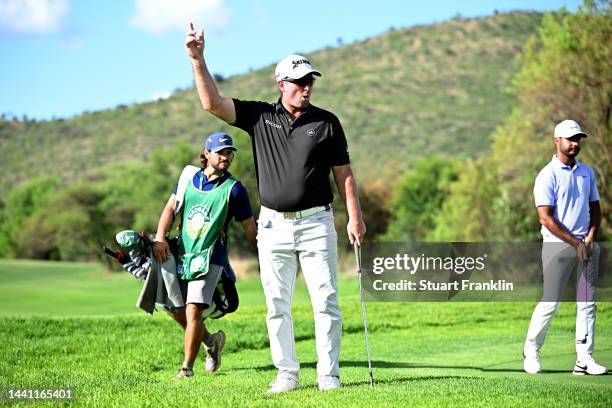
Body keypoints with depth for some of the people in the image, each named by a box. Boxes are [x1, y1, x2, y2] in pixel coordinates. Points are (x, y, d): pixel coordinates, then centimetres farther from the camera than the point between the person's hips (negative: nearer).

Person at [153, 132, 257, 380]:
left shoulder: (233, 189, -5)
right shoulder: (189, 176, 5)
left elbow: (249, 228, 1)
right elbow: (171, 207, 6)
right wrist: (160, 238, -7)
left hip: (209, 259, -5)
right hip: (180, 256, 5)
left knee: (193, 311, -16)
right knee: (177, 311, 12)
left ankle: (187, 367, -5)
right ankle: (211, 341, 37)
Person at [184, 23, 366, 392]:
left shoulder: (326, 122, 4)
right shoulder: (260, 116, 6)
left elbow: (344, 173, 5)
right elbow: (213, 103, -1)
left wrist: (355, 217, -3)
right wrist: (198, 60, -12)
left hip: (316, 223, -1)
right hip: (273, 225, 1)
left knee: (326, 301, -4)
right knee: (277, 305, 3)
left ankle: (329, 375, 3)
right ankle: (287, 374, 12)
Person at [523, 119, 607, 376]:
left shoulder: (587, 172, 13)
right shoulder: (547, 176, -6)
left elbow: (595, 208, 17)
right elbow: (546, 218, -12)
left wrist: (589, 240, 1)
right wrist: (575, 243, -12)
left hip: (586, 246, 6)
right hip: (558, 246, -6)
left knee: (587, 303, 2)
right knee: (550, 302, -5)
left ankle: (585, 360, 3)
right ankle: (531, 351, 13)